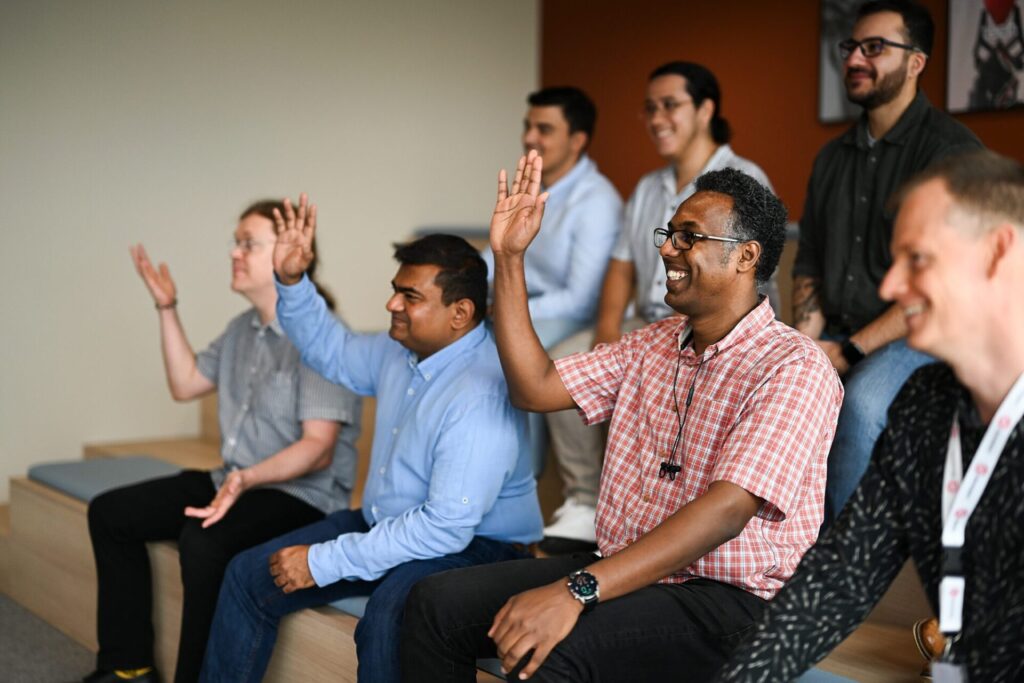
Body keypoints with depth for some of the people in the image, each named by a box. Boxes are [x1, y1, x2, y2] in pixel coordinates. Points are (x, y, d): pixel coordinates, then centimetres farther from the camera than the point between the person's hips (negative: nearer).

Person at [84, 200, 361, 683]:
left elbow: (318, 448, -22)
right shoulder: (243, 329, 12)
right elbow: (185, 384, 22)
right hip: (235, 481, 10)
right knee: (109, 513, 6)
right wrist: (167, 309, 15)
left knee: (204, 540, -36)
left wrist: (248, 478, -36)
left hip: (304, 495, -9)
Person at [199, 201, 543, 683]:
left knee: (388, 617, -39)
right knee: (250, 575, 5)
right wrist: (291, 281, 6)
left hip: (472, 546, -9)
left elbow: (447, 526, -31)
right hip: (387, 524, 9)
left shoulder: (481, 395, -28)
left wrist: (325, 562, -25)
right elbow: (332, 352, 24)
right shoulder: (401, 350, 1)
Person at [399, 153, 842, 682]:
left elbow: (727, 510, -25)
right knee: (438, 602, -9)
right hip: (623, 574, 8)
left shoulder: (793, 367, -13)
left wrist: (576, 590, -33)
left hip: (726, 600, -7)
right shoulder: (653, 346, 13)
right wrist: (509, 257, 5)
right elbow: (535, 388, 10)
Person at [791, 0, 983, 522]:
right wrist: (805, 342, -2)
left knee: (860, 400, -35)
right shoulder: (833, 157, 14)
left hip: (916, 337, -6)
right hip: (836, 337, 6)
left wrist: (850, 352, -18)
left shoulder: (952, 149, -8)